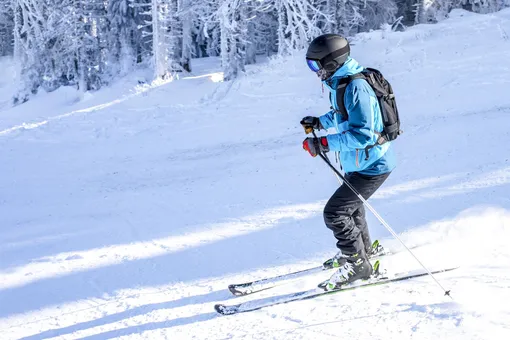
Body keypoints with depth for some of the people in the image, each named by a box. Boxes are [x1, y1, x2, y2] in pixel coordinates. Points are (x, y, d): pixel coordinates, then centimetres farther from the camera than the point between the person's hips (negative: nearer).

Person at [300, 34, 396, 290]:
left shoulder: (355, 88, -28)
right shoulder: (339, 83, 3)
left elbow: (364, 135, -34)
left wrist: (325, 143, -33)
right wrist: (320, 122, 11)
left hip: (372, 166, -11)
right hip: (357, 164, 11)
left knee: (335, 213, -11)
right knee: (349, 205, 29)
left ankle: (357, 264, 3)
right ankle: (364, 247, 51)